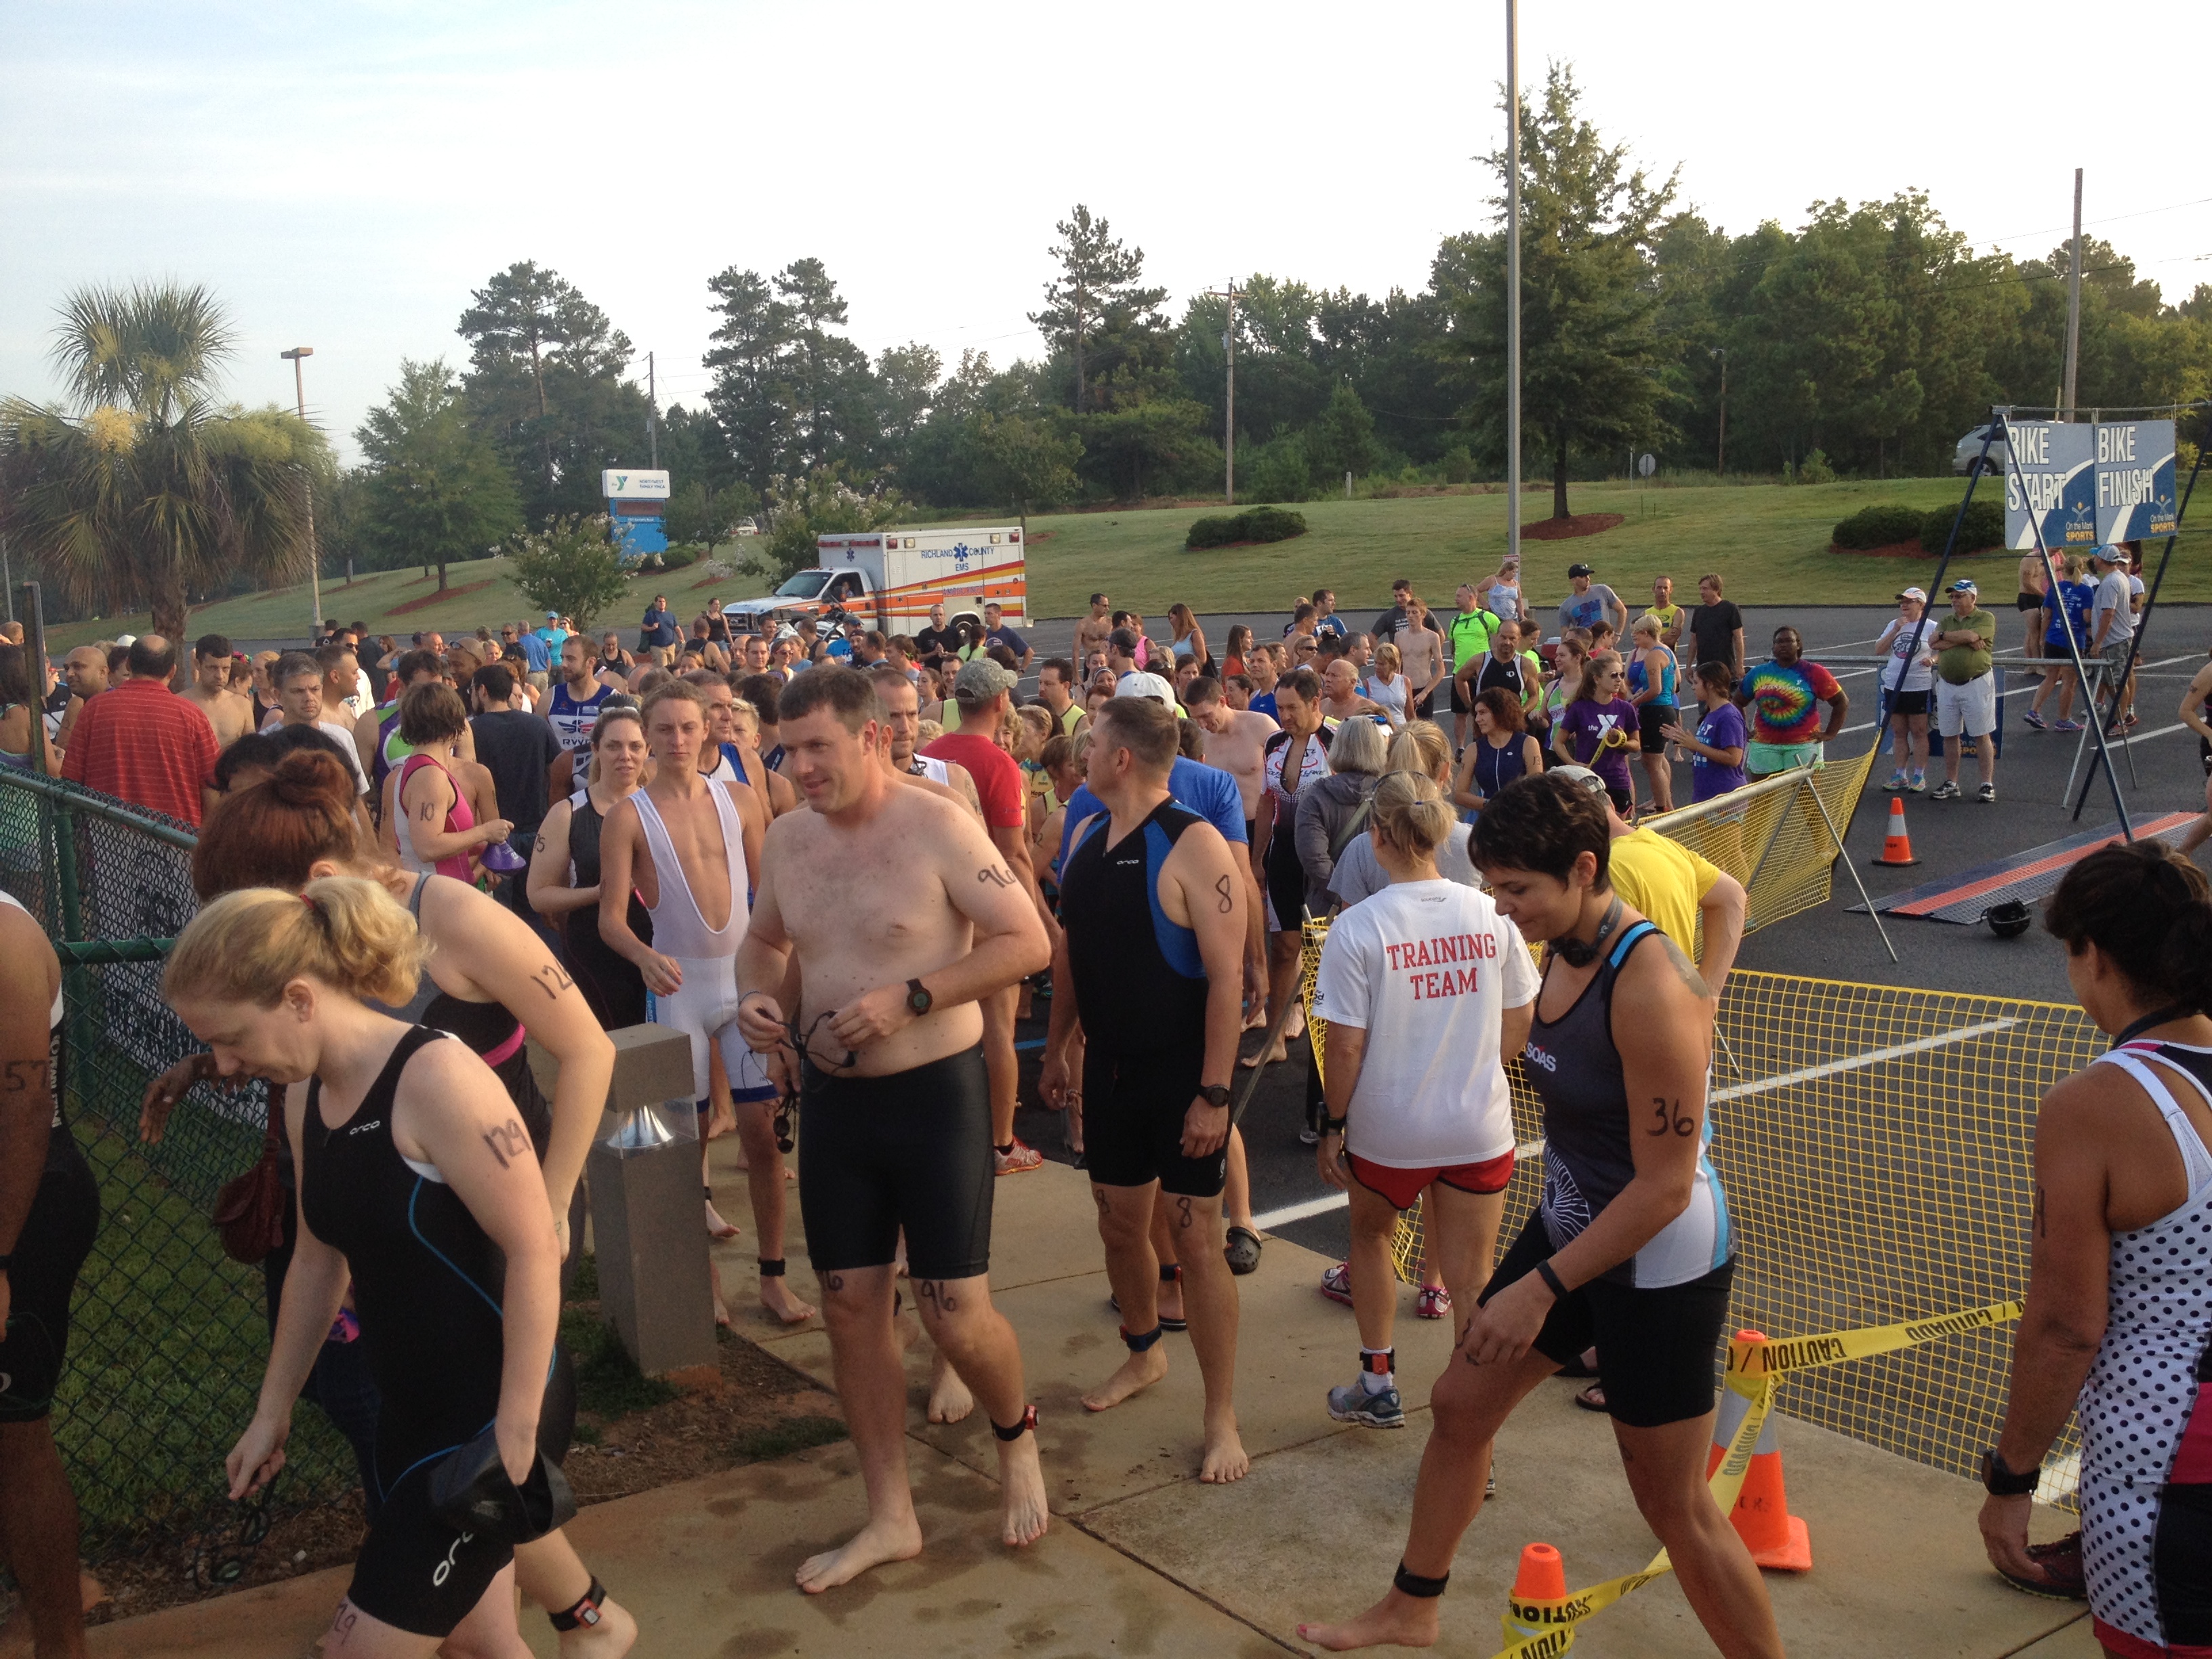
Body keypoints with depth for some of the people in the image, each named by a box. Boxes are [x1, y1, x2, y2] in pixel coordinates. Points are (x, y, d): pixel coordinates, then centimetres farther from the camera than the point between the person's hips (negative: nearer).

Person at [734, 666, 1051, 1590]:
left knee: (955, 1316, -3)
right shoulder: (786, 837, 3)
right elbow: (763, 939, 19)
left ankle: (1016, 1437, 32)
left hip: (933, 1092, -5)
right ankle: (889, 1517, 26)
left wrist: (909, 997, -23)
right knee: (849, 1306, 10)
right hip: (832, 1097, 6)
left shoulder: (938, 828, -15)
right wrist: (756, 994, -4)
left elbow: (1027, 942, -15)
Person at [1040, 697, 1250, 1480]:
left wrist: (1214, 1093, -22)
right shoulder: (1087, 836, 5)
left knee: (1194, 1238, -1)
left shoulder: (1192, 846, -18)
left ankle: (1221, 1417, 11)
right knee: (1120, 1223, 17)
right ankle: (1143, 1354, 42)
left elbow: (1227, 976, -20)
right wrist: (1056, 1050, 16)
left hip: (1181, 1074, -7)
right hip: (1110, 1065, 7)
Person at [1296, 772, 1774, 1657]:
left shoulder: (1651, 990, -29)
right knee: (1458, 1403, 17)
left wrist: (1540, 1289, -24)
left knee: (1675, 1506, 2)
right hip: (1569, 1227, 9)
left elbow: (1664, 1187, -27)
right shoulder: (1561, 949, -2)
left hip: (1659, 1266, -9)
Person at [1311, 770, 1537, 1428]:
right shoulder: (1490, 914, -7)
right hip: (1481, 1127, 2)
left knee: (1371, 1234, 26)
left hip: (1388, 1130, -1)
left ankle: (1378, 1385, 35)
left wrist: (1333, 1127, -1)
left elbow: (1346, 1047, -14)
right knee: (1471, 1283, 10)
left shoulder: (1358, 928, -16)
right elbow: (1516, 1027, 3)